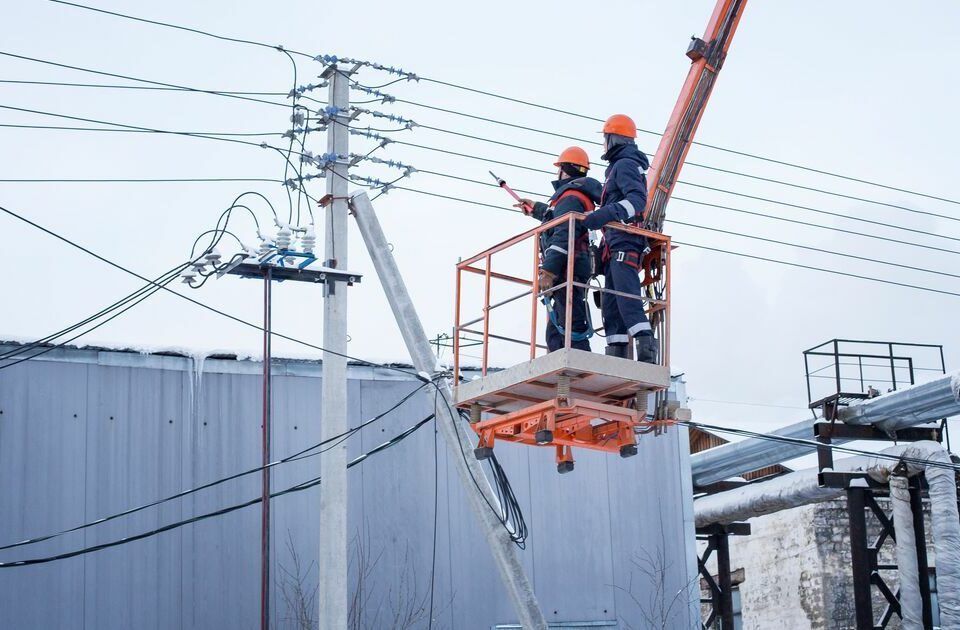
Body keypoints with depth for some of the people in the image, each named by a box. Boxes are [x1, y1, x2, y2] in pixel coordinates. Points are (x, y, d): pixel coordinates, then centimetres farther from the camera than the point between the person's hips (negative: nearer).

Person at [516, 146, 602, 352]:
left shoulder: (570, 196, -10)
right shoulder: (579, 196, 23)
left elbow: (563, 237, -22)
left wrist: (548, 271, -26)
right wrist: (535, 208, 63)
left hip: (567, 272, -11)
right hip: (569, 274, 11)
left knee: (572, 328, -16)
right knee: (555, 331, 11)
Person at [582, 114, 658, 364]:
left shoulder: (625, 164, -4)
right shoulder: (619, 167, 27)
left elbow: (638, 200, -21)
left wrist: (607, 213, -35)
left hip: (624, 242, -10)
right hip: (616, 246, 10)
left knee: (626, 295, -22)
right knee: (611, 304, 2)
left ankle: (646, 348, -31)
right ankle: (617, 357, -4)